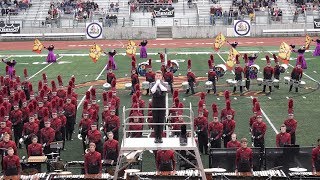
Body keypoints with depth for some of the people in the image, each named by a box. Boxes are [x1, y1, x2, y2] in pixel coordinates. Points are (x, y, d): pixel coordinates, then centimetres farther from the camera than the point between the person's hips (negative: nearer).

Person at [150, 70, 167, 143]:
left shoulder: (164, 84, 4)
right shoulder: (152, 84, 4)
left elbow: (165, 90, -18)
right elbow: (152, 91, -16)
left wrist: (159, 83, -13)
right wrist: (156, 83, -15)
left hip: (162, 105, 0)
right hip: (155, 105, 0)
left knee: (161, 121, 1)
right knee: (155, 121, 2)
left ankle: (160, 137, 7)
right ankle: (156, 137, 8)